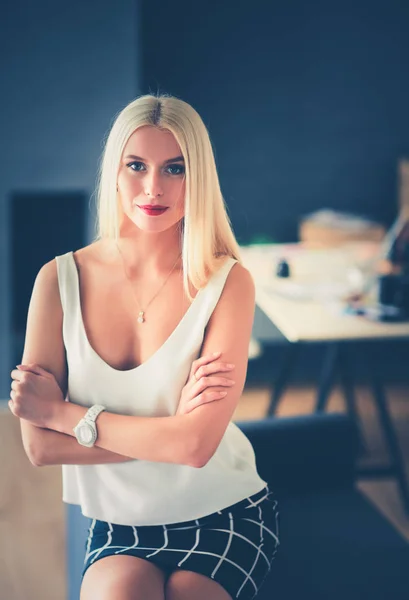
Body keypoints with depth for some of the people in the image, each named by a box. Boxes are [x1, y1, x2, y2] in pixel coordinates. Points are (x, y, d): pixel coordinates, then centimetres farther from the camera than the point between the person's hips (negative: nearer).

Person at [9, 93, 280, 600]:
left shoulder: (227, 282, -12)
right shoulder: (61, 279, -6)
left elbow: (197, 444, -20)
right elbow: (39, 447, -10)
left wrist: (65, 414, -11)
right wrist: (169, 429, -17)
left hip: (223, 518, 0)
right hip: (118, 526, 0)